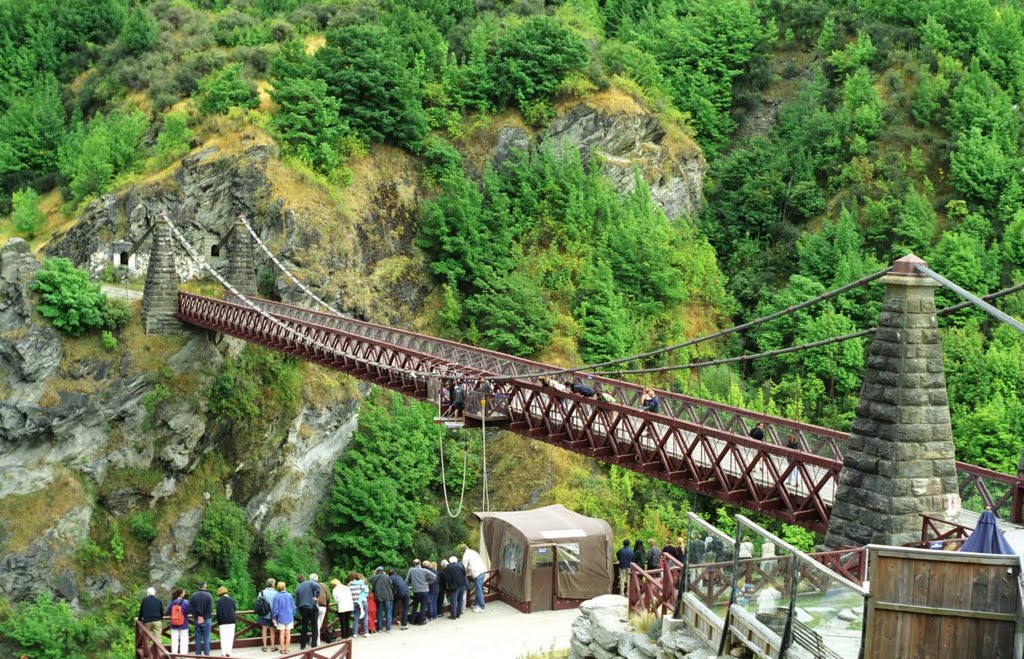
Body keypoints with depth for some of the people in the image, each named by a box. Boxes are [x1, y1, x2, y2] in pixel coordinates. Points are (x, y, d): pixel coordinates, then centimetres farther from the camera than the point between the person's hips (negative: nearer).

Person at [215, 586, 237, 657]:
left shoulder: (219, 601, -6)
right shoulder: (231, 600, 3)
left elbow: (218, 612, -7)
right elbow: (235, 609, 9)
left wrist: (219, 622, 0)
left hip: (223, 621, -3)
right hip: (231, 620, 3)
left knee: (223, 637, 1)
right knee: (230, 637, 7)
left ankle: (223, 653, -2)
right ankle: (228, 652, 5)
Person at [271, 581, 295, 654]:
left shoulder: (276, 597, -11)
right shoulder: (289, 595, -4)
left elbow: (275, 608, -9)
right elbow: (293, 607, 3)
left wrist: (273, 618, 4)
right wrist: (293, 616, 17)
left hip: (281, 617, -2)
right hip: (289, 617, 2)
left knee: (282, 633, 6)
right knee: (288, 633, 7)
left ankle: (282, 649, 9)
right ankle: (287, 649, 10)